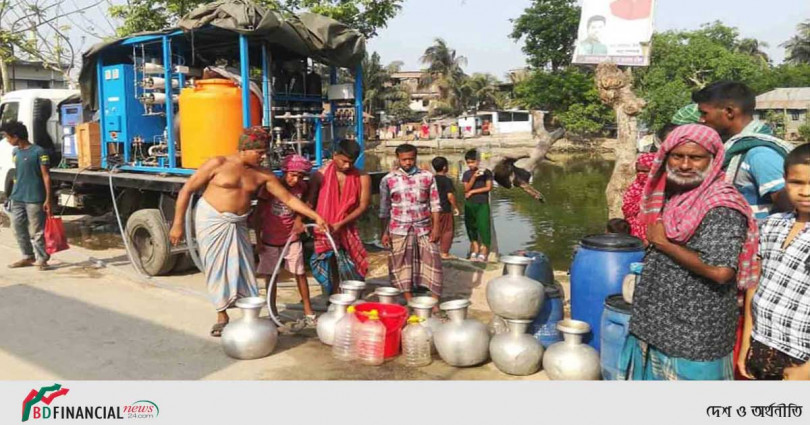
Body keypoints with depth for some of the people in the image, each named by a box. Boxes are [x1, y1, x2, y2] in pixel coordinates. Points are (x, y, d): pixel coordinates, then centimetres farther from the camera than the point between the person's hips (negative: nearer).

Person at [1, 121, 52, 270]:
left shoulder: (38, 152, -11)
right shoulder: (15, 152, 12)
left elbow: (46, 176, -11)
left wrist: (48, 199, -14)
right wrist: (14, 192, 18)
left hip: (34, 198, -8)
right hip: (17, 198, 8)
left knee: (36, 231, -2)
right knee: (18, 228, 13)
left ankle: (42, 259, 7)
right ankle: (28, 257, 25)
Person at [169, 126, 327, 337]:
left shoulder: (262, 175, -1)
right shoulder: (218, 164, -11)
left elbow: (288, 198, 1)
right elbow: (187, 190, -7)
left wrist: (316, 216, -7)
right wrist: (178, 223, -9)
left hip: (238, 225, 3)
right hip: (212, 221, -3)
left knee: (244, 269, 0)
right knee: (217, 269, 2)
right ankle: (222, 316, 19)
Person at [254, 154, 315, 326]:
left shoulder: (302, 187, -6)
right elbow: (258, 213, -9)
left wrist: (299, 219, -9)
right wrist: (258, 239, -10)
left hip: (291, 238, 2)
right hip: (270, 240, -2)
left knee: (300, 273, 4)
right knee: (270, 276, 8)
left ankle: (308, 311, 13)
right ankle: (273, 312, 21)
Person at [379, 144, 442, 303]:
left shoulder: (427, 177, 3)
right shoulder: (388, 179, 2)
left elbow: (435, 204, 4)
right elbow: (384, 209, 5)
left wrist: (436, 227, -3)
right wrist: (384, 232, 1)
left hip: (424, 228, 0)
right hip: (399, 230, 0)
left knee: (432, 262, -2)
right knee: (402, 265, 4)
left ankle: (435, 302, 6)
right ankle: (410, 303, 14)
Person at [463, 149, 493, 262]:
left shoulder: (486, 172, -2)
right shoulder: (466, 174, 6)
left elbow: (488, 187, -8)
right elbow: (466, 189, -3)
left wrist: (473, 191, -7)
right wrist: (474, 177, -17)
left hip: (482, 204, -3)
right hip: (469, 204, 4)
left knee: (483, 227, -8)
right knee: (471, 227, 6)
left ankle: (483, 254, -5)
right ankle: (475, 251, 14)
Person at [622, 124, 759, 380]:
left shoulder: (722, 207, -19)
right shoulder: (671, 196, 7)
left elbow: (720, 271, -30)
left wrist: (663, 243, -19)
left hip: (694, 339, -8)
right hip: (655, 325, 9)